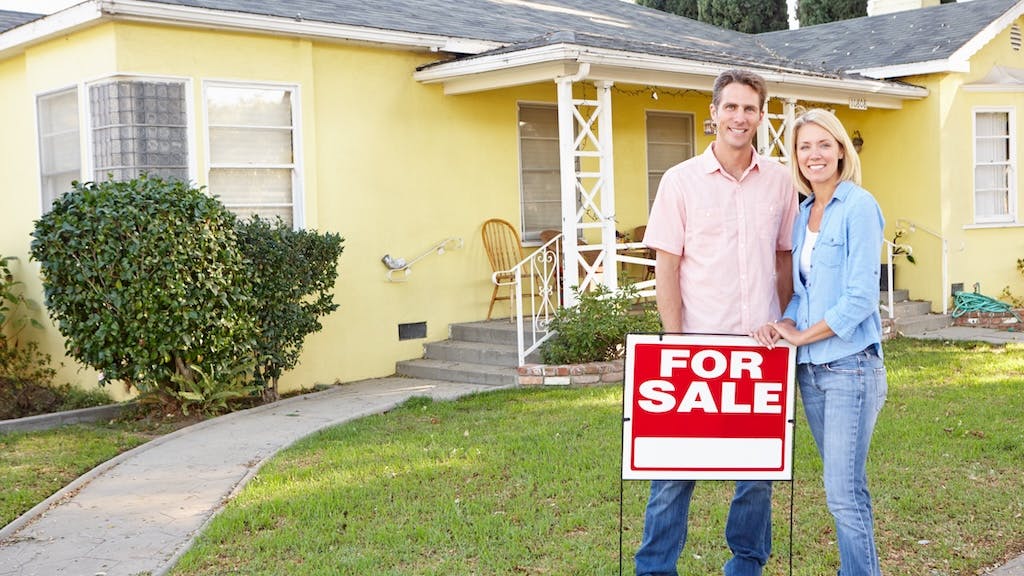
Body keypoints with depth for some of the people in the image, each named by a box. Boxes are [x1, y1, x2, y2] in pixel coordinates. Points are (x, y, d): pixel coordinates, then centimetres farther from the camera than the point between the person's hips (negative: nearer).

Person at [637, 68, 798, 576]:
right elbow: (666, 267, -3)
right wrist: (676, 343, -8)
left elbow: (785, 259, 14)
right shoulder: (681, 181, -1)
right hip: (699, 347, -3)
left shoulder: (779, 181, 7)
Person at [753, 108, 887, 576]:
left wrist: (801, 335, -9)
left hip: (850, 366, -7)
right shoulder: (804, 213, 12)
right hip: (810, 368, 7)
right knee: (842, 486, 14)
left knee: (844, 493, -5)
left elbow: (860, 296, -15)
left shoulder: (858, 206, -9)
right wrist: (784, 325, -1)